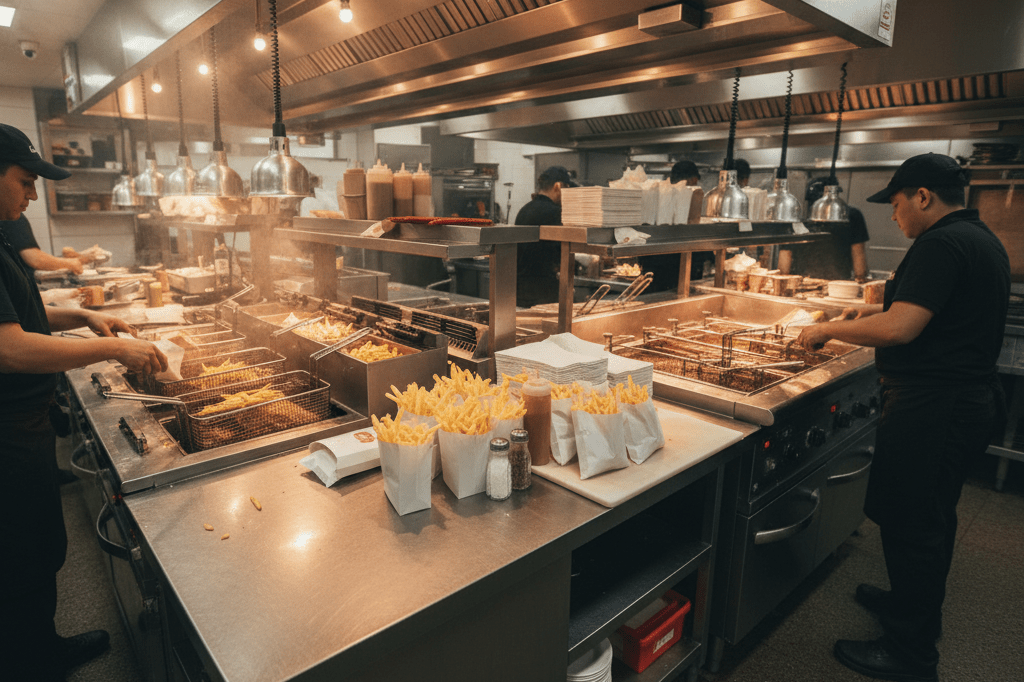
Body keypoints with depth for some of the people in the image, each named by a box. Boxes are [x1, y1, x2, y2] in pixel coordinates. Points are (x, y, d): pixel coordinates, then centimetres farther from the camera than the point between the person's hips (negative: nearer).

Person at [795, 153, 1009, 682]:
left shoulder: (941, 244, -18)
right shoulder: (983, 240, 15)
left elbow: (900, 329, -26)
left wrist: (828, 330, -14)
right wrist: (877, 310, 17)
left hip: (930, 409, -11)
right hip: (972, 399, 11)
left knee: (911, 526, 1)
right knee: (933, 518, 23)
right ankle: (914, 603, 42)